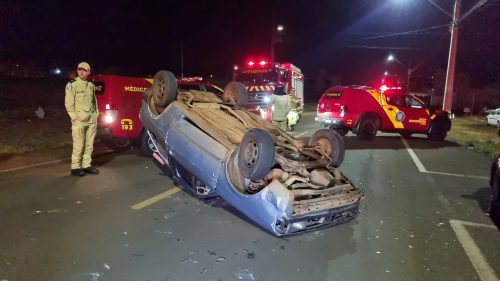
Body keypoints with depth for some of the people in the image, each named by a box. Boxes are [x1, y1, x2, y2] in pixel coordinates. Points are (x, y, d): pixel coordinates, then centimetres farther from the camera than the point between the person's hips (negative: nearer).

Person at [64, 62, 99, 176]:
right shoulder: (72, 84, -3)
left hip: (92, 119, 6)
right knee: (79, 145, -5)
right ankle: (75, 167, 3)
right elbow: (69, 103, -7)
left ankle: (86, 165, 18)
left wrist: (95, 114, 11)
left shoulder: (91, 85, 14)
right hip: (79, 119, -6)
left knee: (89, 144, 8)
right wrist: (74, 117, -13)